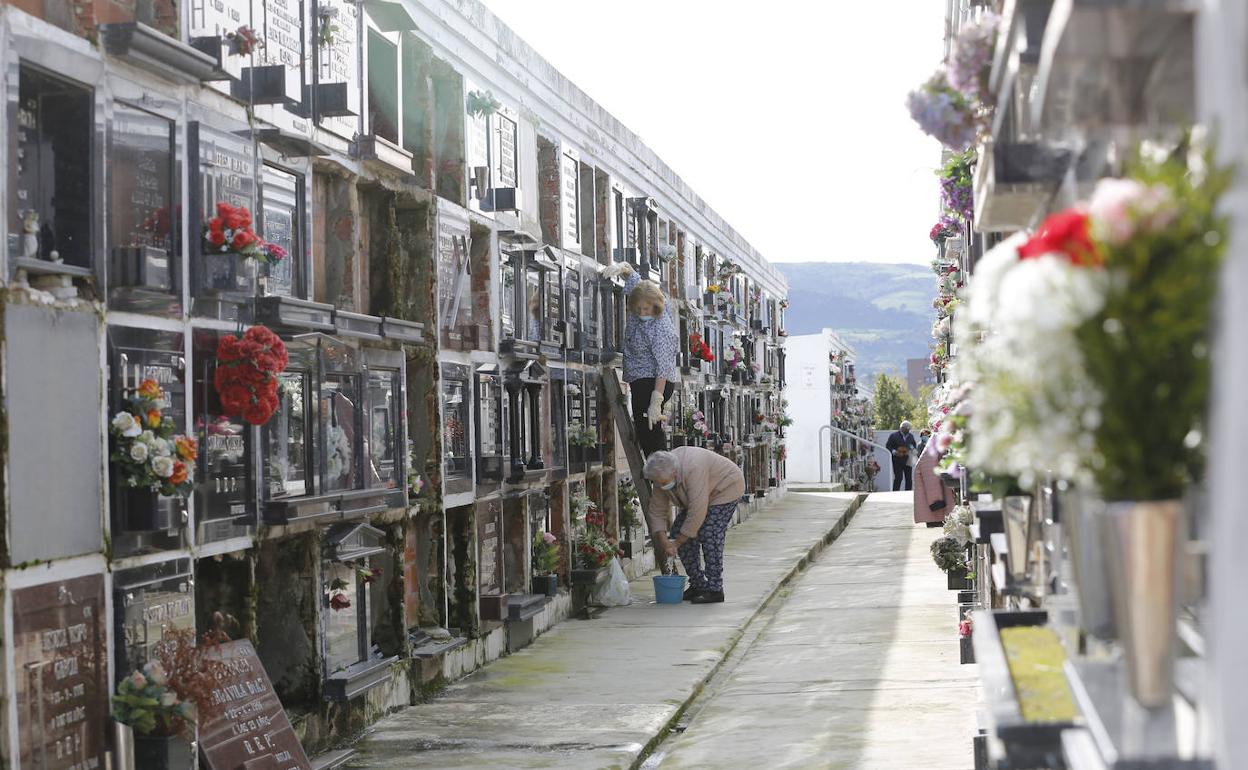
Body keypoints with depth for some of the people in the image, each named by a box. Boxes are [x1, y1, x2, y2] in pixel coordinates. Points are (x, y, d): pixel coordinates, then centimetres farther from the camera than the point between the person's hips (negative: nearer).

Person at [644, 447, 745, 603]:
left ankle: (715, 589, -15)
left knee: (709, 535, -20)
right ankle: (698, 584, 6)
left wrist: (677, 542, -32)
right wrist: (664, 542, -23)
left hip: (725, 487, -8)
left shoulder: (693, 469, -39)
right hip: (696, 496, 8)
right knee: (679, 531, -1)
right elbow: (657, 511, -11)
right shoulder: (661, 474, -15)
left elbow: (697, 512, -39)